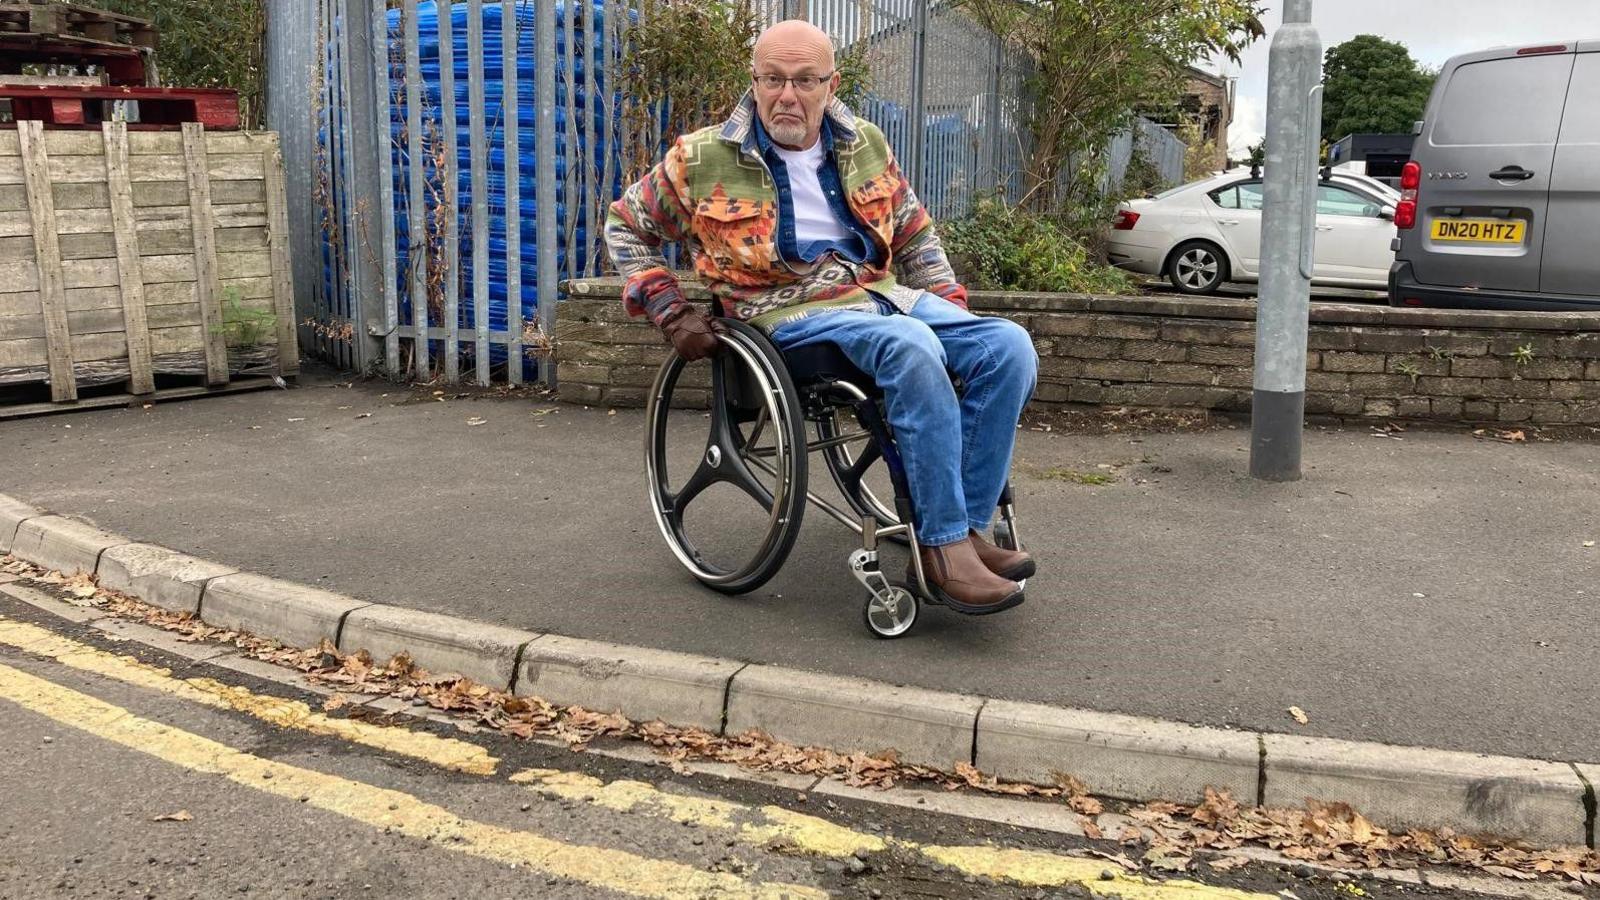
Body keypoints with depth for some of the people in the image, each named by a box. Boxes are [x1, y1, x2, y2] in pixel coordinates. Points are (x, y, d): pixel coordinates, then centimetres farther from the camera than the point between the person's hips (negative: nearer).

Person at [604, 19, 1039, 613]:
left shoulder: (865, 145, 13)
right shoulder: (705, 160, 2)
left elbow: (915, 235, 23)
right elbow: (626, 226, 12)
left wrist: (953, 312, 11)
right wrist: (671, 313, 1)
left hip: (885, 294, 5)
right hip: (794, 313, -5)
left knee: (1009, 346, -21)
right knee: (912, 348, -36)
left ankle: (968, 526, -17)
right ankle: (944, 547, -29)